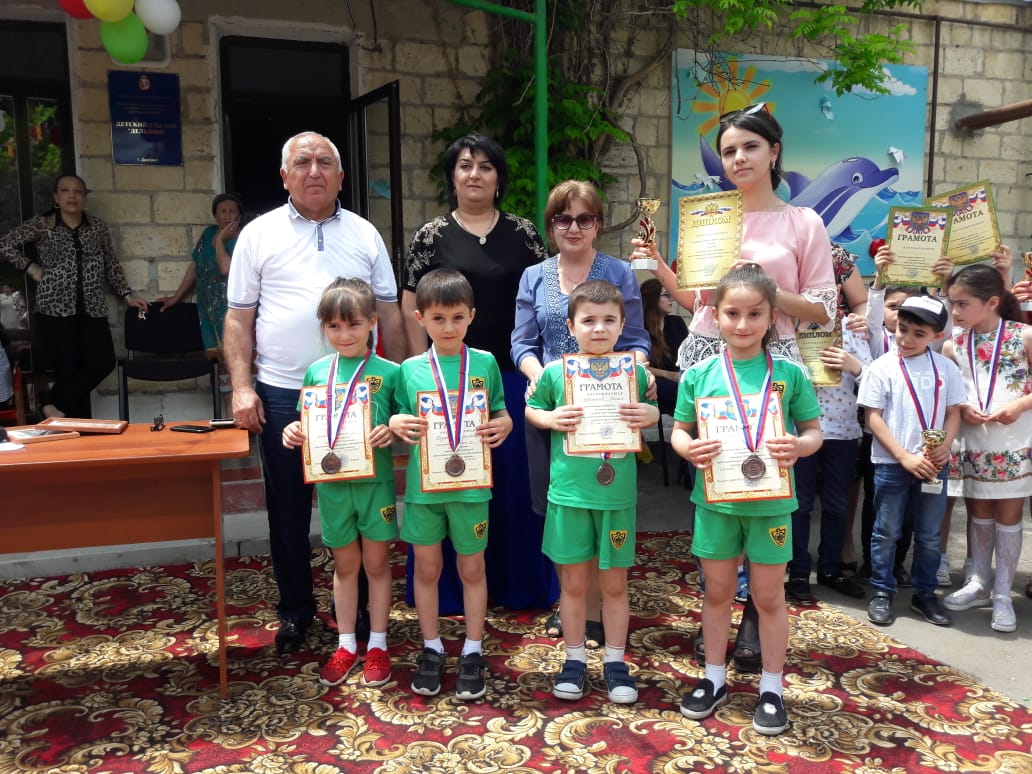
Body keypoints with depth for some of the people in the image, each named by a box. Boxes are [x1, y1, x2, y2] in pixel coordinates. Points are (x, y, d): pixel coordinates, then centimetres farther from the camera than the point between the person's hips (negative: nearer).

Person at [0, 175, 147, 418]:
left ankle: (57, 405, 10)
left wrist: (127, 294, 10)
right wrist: (30, 267, 0)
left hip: (92, 310, 3)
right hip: (55, 310, -3)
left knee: (104, 362, -8)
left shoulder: (98, 226, 10)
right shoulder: (41, 225, 2)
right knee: (68, 371, -1)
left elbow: (111, 265, 15)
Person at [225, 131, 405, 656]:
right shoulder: (259, 234, 4)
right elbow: (239, 318, 3)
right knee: (288, 509, 9)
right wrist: (242, 388, -5)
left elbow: (388, 313, 10)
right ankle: (294, 611, 25)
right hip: (282, 394, -1)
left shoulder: (364, 235, 9)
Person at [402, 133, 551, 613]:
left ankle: (519, 582, 23)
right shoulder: (432, 235, 2)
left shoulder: (522, 232, 5)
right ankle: (453, 587, 19)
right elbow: (411, 307, 1)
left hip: (514, 374, 1)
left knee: (516, 478, 7)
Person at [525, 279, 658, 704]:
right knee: (574, 581, 11)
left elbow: (651, 409, 12)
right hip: (569, 493, 0)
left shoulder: (635, 370, -1)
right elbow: (531, 409, 9)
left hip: (617, 495, 1)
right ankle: (575, 659, 28)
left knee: (614, 582, 12)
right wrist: (551, 419, -12)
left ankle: (615, 661, 28)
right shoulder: (554, 372, -4)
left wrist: (649, 415, -11)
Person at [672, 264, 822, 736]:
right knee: (718, 591, 16)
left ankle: (771, 688, 29)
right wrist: (688, 448, -18)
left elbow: (813, 432, 1)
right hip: (715, 499, 1)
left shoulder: (790, 374, -5)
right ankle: (714, 678, 33)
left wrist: (799, 446, -21)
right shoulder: (699, 374, -3)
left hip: (770, 501, -1)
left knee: (768, 595, 11)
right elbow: (679, 430, 4)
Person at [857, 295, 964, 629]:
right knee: (886, 532, 7)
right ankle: (882, 592, 20)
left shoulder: (946, 368, 3)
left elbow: (954, 412, 7)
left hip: (933, 463, 3)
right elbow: (873, 417, -8)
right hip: (891, 464, -2)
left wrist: (945, 446, -12)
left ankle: (925, 593, 27)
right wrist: (905, 457, -14)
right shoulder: (882, 367, -6)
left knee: (929, 535, 12)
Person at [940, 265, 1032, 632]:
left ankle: (1002, 594, 15)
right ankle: (978, 583, 27)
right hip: (973, 443, 3)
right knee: (979, 513, 13)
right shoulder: (953, 345, -1)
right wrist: (961, 409, -12)